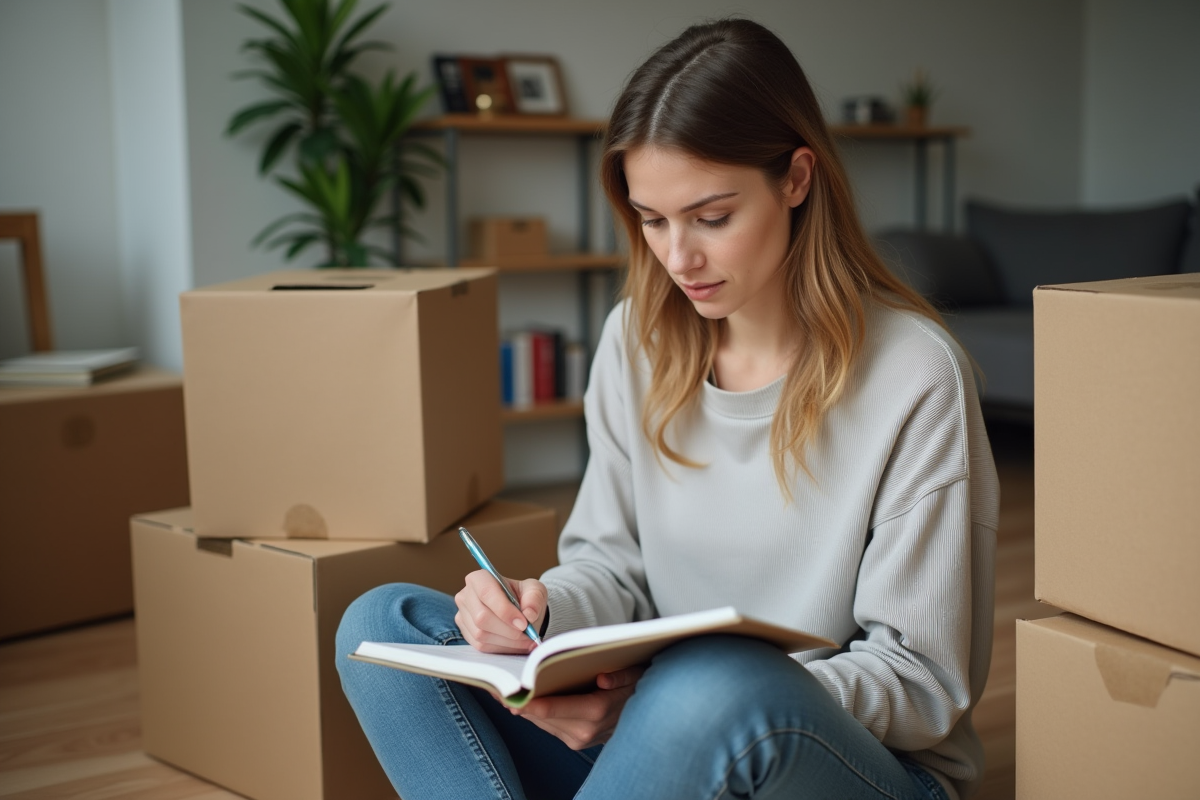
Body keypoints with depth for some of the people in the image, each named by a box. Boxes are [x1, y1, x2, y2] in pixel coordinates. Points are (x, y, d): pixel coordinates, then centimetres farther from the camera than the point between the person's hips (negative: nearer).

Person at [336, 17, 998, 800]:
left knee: (717, 687, -40)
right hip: (664, 733, 6)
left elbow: (924, 682, -15)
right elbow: (613, 566, 10)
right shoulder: (637, 339, 3)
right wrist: (541, 610, -16)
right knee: (383, 624, -8)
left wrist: (660, 693, -27)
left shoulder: (915, 376, -15)